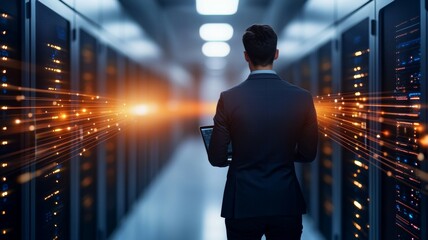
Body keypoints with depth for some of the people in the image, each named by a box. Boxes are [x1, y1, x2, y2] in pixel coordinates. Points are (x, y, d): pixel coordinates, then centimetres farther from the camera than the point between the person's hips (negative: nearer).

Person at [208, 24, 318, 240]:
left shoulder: (229, 98, -12)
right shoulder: (302, 98, -8)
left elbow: (216, 158, -6)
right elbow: (308, 154, 2)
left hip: (243, 204, -1)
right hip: (286, 204, 1)